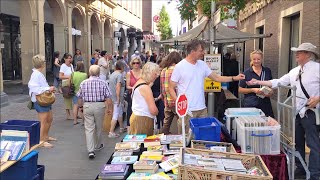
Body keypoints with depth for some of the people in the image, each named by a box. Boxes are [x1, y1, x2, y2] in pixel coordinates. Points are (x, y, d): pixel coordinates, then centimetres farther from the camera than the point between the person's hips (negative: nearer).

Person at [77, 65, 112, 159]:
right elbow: (108, 97, -8)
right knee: (98, 127, 17)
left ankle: (90, 150, -8)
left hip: (87, 106, 1)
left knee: (89, 128, 1)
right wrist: (109, 108, 3)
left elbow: (80, 97, 6)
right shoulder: (103, 83, -6)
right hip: (99, 106, 0)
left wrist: (80, 106, 21)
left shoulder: (83, 83, 0)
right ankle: (97, 146, 35)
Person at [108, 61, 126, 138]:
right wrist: (118, 98, -22)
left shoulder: (112, 74, 12)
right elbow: (118, 87, -24)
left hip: (113, 96, 10)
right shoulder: (119, 75, -15)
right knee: (116, 115, -5)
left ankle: (122, 128, 37)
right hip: (117, 98, -10)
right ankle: (111, 132, -2)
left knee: (120, 112, 23)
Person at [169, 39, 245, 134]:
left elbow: (216, 77, 14)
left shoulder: (202, 64, 8)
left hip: (202, 109, 5)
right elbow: (171, 88, -5)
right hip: (186, 110, -5)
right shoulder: (179, 67, -7)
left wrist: (234, 78, 6)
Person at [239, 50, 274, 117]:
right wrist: (253, 90, -12)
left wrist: (270, 92, 2)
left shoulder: (267, 71, 9)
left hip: (265, 104, 3)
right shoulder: (247, 73, 0)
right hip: (250, 105, -3)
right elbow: (240, 90, 0)